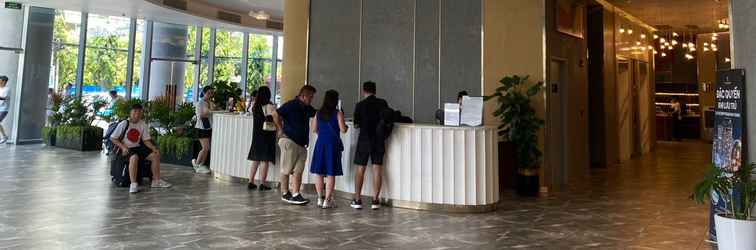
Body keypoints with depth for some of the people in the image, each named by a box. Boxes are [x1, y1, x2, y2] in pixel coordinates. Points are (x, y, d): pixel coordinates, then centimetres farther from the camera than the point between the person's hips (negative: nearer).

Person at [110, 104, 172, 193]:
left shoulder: (143, 125, 4)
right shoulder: (124, 124, -9)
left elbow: (146, 140, 6)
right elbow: (113, 138, -6)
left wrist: (154, 148, -12)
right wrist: (123, 147, -19)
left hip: (138, 147, 6)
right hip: (126, 149, -5)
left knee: (155, 155, -11)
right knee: (134, 157, -37)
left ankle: (156, 180, -1)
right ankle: (133, 184, -36)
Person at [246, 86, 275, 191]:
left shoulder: (255, 106, 4)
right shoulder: (270, 107, -13)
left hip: (256, 135, 6)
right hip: (267, 135, -6)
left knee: (255, 160, 14)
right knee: (265, 160, -2)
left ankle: (251, 182, 16)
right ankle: (262, 184, -1)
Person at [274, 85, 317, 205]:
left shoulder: (307, 108, 14)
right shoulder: (291, 105, -10)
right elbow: (275, 115, -14)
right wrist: (281, 130, -10)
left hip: (302, 143, 7)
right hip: (289, 141, -7)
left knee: (298, 171, 1)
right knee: (286, 170, 3)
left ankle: (295, 195, 0)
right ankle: (285, 193, 14)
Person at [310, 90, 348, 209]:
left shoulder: (318, 113, 4)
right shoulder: (338, 113, -8)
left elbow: (313, 129, 10)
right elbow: (343, 130, -10)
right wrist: (346, 126, 12)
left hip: (320, 143, 4)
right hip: (333, 144, -4)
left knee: (319, 173, 11)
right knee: (331, 174, 0)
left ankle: (320, 198, 14)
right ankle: (327, 200, 0)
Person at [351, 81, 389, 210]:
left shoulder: (360, 105, -6)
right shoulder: (382, 103, 0)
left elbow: (356, 125, -1)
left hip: (364, 140, -2)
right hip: (379, 141, 2)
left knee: (360, 169, 6)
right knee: (376, 170, 5)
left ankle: (357, 200, 7)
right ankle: (375, 200, 5)